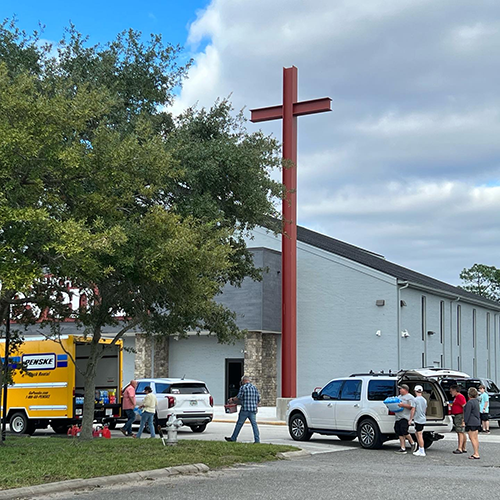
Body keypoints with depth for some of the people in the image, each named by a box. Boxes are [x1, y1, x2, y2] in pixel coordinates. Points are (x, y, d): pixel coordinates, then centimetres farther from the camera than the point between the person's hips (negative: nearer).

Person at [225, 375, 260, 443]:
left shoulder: (243, 387, -5)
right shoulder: (255, 387, 13)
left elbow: (239, 397, -8)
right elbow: (258, 399, 13)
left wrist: (232, 399, 9)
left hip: (245, 409, -5)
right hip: (253, 410, 5)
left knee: (239, 424, 4)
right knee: (254, 424, 2)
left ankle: (233, 438, 13)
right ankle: (257, 440, -4)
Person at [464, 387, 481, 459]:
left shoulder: (470, 402, -17)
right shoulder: (477, 401, 12)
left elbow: (467, 414, -17)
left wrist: (465, 421, -11)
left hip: (471, 423, -10)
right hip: (477, 422, 10)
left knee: (472, 438, -8)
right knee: (476, 438, 13)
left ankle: (476, 454, -11)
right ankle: (476, 453, 18)